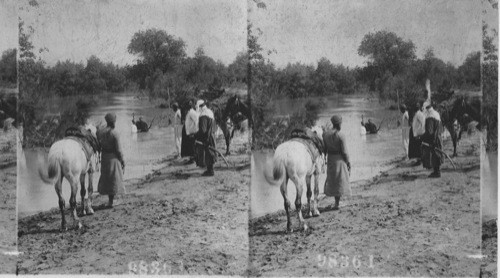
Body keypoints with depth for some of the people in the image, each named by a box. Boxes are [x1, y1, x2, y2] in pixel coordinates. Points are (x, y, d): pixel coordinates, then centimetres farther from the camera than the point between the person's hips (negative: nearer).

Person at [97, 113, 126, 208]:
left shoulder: (99, 132, -3)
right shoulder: (114, 133, -17)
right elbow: (118, 149, -14)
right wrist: (122, 161, -4)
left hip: (104, 157, 5)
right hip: (113, 157, -5)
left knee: (106, 178, 19)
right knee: (114, 179, 5)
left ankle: (110, 199, 27)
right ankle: (110, 202, 5)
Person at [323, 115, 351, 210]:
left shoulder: (325, 134, -4)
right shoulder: (341, 135, -17)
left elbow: (324, 149, 1)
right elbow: (345, 151, -14)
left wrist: (324, 159, 12)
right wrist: (348, 162, -3)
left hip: (330, 159, 5)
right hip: (340, 159, -5)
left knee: (332, 180, 18)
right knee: (340, 181, 6)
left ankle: (337, 202, 25)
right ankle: (337, 203, 7)